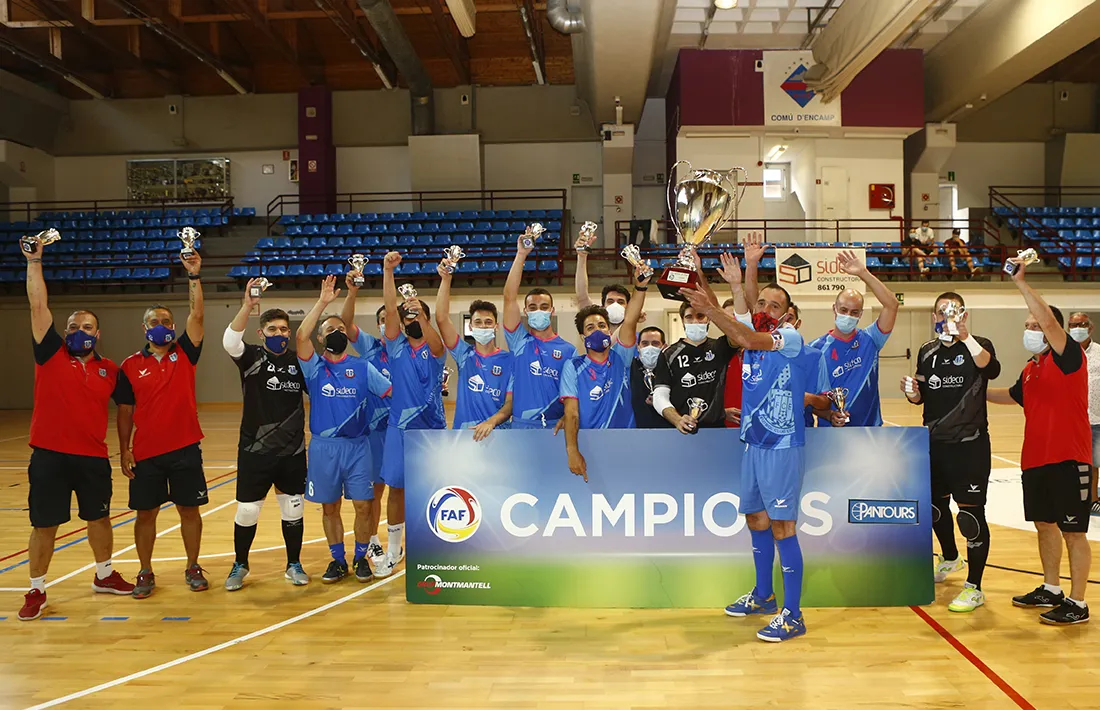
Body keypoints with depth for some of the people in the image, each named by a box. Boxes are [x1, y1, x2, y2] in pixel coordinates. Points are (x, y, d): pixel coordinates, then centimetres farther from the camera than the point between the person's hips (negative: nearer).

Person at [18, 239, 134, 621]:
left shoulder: (110, 370, 4)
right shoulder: (50, 354, -2)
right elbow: (38, 306, -6)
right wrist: (34, 262, -9)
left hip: (93, 457, 2)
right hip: (49, 457, -2)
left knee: (99, 517, 16)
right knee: (44, 525, 5)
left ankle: (104, 576, 35)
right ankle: (36, 590, 19)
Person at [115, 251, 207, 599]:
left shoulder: (185, 354, 2)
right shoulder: (130, 366, 3)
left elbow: (197, 314, -10)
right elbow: (125, 412, 5)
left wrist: (194, 275, -16)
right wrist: (124, 449, -1)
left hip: (185, 449, 0)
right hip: (146, 453, 0)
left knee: (189, 509, 7)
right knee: (145, 513, 8)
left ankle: (193, 569, 21)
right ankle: (146, 574, 23)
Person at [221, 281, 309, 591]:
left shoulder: (298, 362, 4)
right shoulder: (252, 357, -4)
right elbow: (230, 341, -24)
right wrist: (247, 307, -36)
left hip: (293, 451, 2)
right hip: (255, 451, -2)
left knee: (293, 510, 10)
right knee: (247, 511, 4)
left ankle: (294, 565, 26)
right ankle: (240, 565, 25)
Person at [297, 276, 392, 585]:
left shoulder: (363, 368, 4)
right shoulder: (314, 367, 0)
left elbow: (392, 392, 4)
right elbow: (301, 335, -17)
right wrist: (322, 302, -18)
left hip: (357, 445, 0)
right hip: (323, 446, 0)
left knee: (363, 505, 1)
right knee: (329, 507, 8)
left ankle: (361, 558, 18)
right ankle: (338, 560, 23)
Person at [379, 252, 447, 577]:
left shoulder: (435, 350, 0)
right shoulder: (396, 347, 4)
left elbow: (435, 342, -25)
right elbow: (389, 309, -9)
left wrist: (422, 313, -42)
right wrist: (388, 271, -20)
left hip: (432, 429, -1)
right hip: (399, 428, 2)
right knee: (396, 489, 7)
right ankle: (394, 550, 22)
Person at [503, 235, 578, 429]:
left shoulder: (568, 350, 7)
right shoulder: (519, 341, 5)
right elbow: (509, 297, -4)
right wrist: (521, 255, -10)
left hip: (556, 425, 1)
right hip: (521, 424, 0)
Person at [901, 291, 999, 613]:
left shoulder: (978, 346, -8)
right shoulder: (927, 351, 7)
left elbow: (990, 369, -32)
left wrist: (965, 334, -40)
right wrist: (912, 393, -6)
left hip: (969, 444, -6)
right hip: (934, 442, 6)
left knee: (971, 513, -3)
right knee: (935, 505, 20)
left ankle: (974, 588, 8)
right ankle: (949, 558, 46)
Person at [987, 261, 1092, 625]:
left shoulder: (1068, 356, -10)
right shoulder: (1030, 369, 12)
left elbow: (1049, 320, -27)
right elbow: (1013, 396, 32)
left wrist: (1021, 282, -26)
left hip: (1068, 460, -8)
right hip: (1035, 459, 8)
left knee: (1073, 531, 0)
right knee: (1044, 524, 17)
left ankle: (1077, 604, 8)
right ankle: (1051, 590, 32)